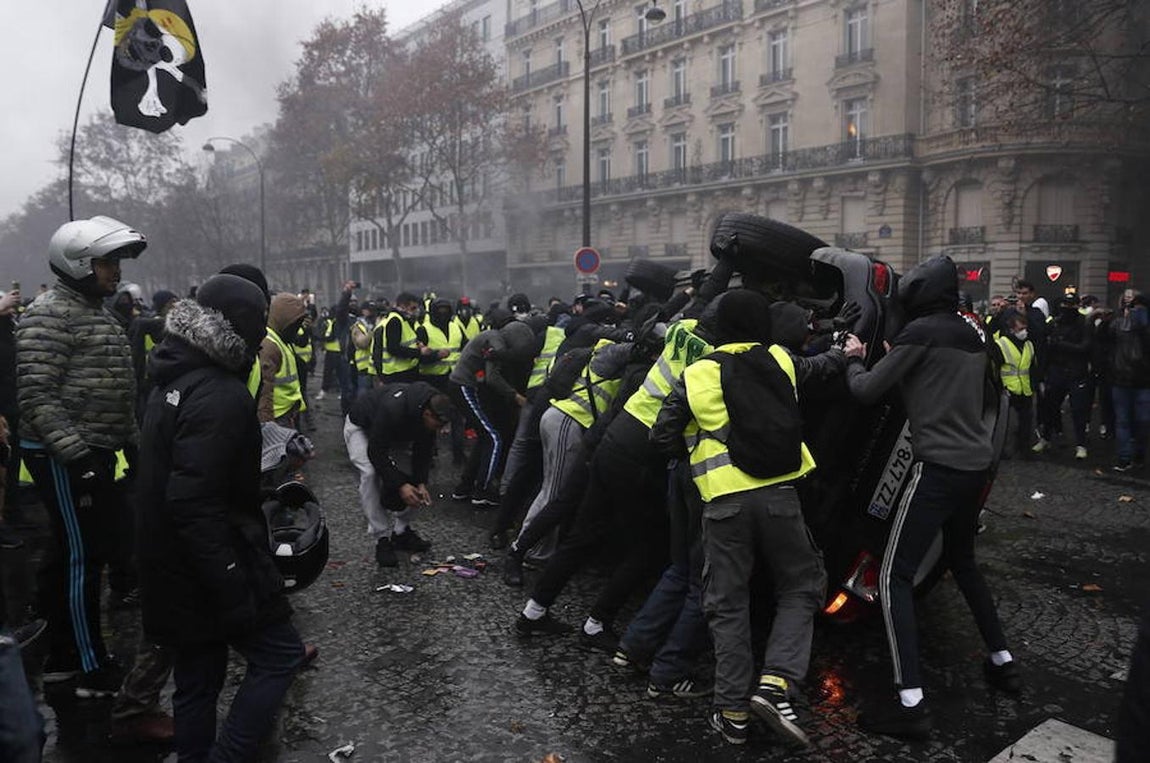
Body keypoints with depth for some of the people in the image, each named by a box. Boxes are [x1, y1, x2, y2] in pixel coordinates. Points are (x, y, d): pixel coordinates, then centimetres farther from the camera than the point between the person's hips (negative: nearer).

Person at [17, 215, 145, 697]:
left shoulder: (97, 313, 17)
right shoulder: (50, 314, -13)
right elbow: (37, 396, -21)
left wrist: (132, 443, 19)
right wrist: (76, 454, -24)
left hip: (93, 453, 9)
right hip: (63, 458, -9)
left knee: (70, 557, 16)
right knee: (82, 558, -3)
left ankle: (61, 657, 28)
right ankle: (93, 670, 7)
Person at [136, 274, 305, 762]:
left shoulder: (176, 381, 10)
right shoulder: (220, 396, -22)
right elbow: (195, 504, -27)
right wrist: (233, 589, -25)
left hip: (174, 568, 10)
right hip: (211, 568, -10)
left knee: (198, 678, 18)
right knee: (279, 654, 3)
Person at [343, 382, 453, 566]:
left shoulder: (429, 409, -23)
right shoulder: (393, 409, -44)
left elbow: (423, 450, -10)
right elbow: (376, 453, -36)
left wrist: (421, 483, -20)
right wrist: (400, 485, -38)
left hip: (394, 432, 6)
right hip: (360, 427, -6)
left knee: (409, 478, -7)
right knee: (370, 473, -25)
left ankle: (402, 532, 6)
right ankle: (382, 539, -18)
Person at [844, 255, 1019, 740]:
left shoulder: (921, 330, -12)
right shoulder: (973, 332, 11)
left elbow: (867, 391, -9)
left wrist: (854, 360, 8)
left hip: (939, 466, -8)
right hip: (976, 463, 9)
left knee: (893, 576, -6)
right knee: (961, 560, 28)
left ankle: (911, 704, -9)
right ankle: (1003, 663, 36)